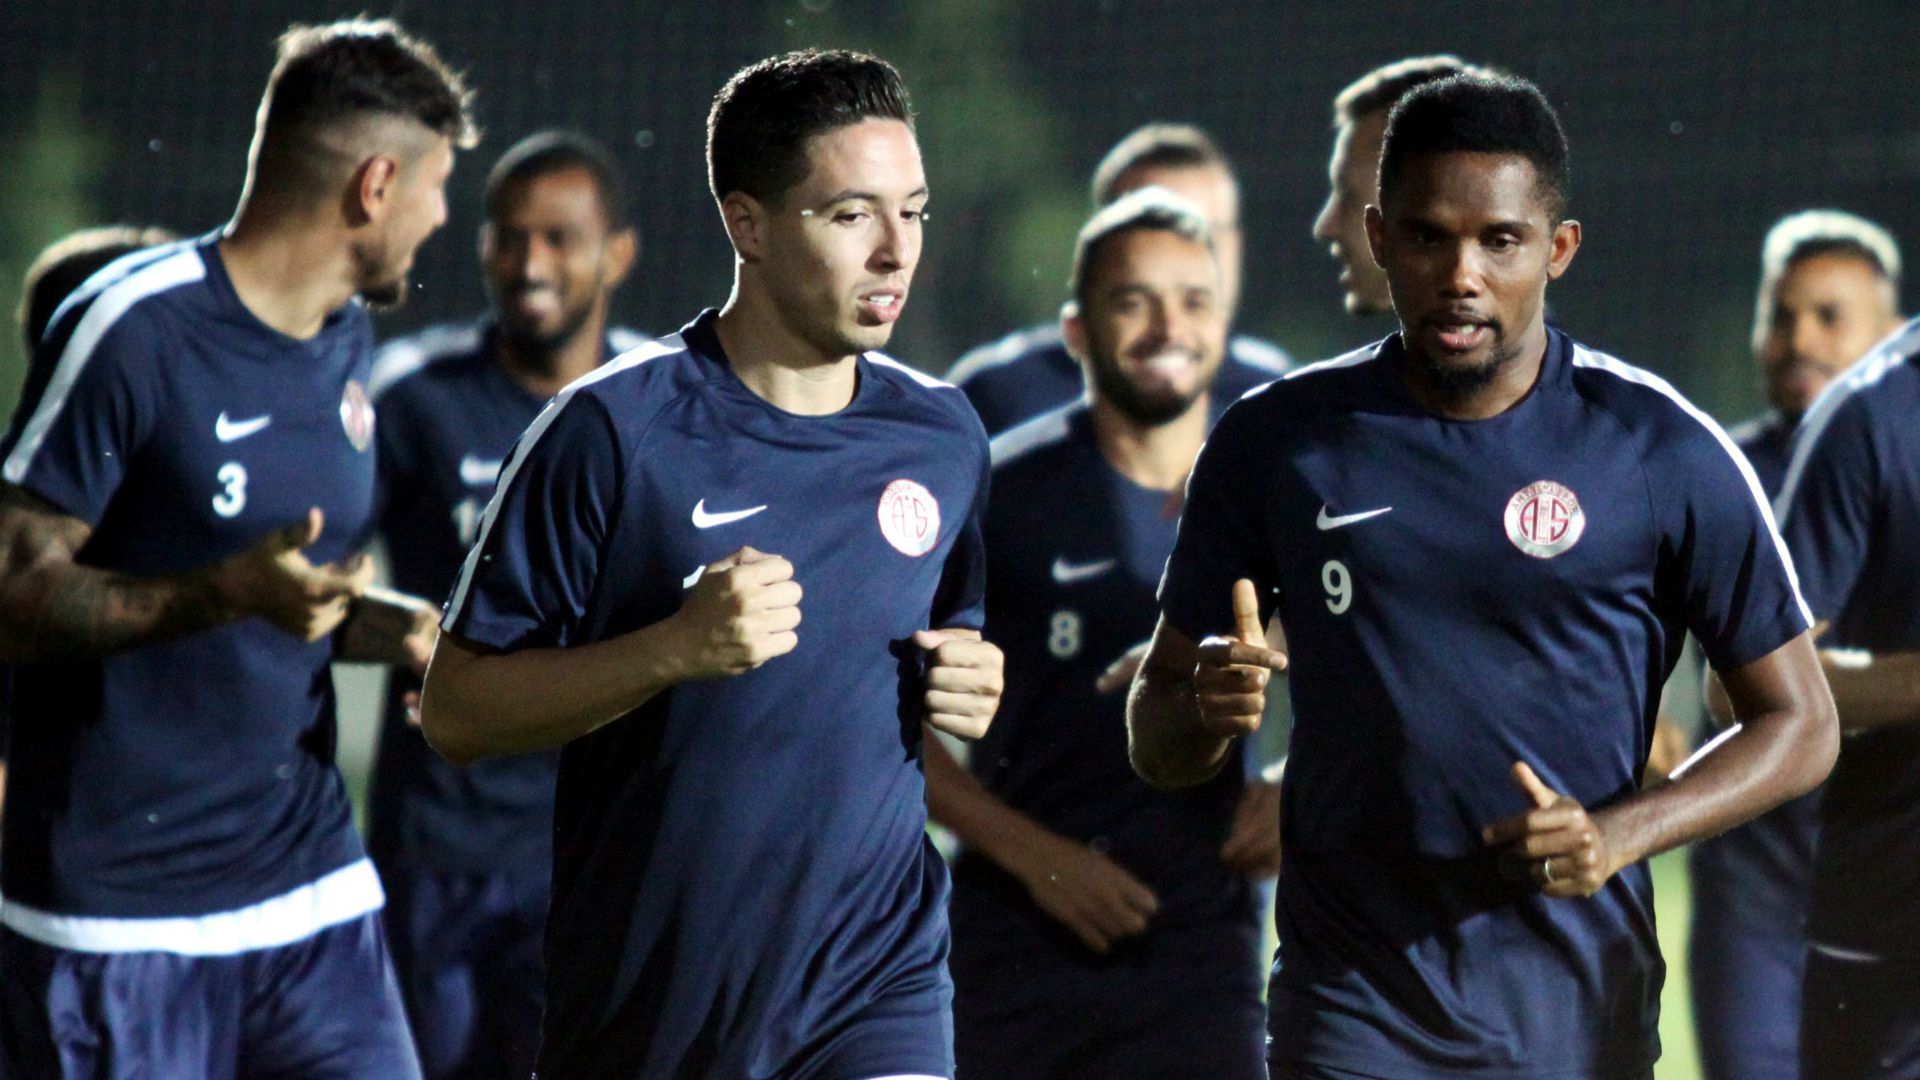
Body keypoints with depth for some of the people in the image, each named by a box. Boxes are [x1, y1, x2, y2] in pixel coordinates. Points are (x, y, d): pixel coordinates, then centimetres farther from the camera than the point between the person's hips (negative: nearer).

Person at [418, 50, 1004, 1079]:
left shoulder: (943, 439, 6)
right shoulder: (613, 431, -10)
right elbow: (455, 709, -11)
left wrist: (972, 694, 0)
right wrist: (678, 650, -23)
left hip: (877, 989, 2)